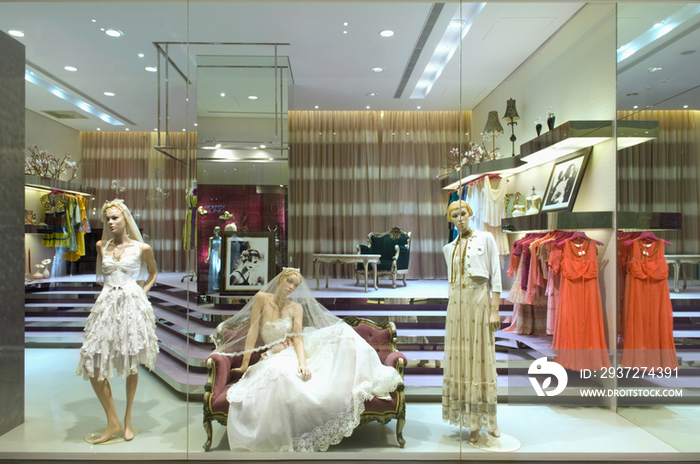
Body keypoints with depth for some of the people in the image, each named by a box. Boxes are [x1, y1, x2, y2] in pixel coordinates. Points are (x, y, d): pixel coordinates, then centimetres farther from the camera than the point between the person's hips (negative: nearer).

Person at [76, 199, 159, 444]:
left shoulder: (142, 248, 0)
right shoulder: (102, 246, 9)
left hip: (132, 304, -3)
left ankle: (127, 419, 23)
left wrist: (143, 290, 3)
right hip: (107, 304, 3)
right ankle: (113, 422, 10)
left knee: (131, 364, 6)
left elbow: (153, 272, 16)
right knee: (92, 364, -4)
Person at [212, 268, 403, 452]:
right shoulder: (262, 298, -4)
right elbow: (253, 331, -8)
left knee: (341, 333, -18)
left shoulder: (297, 307, 1)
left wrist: (302, 362, -29)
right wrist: (245, 364, -11)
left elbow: (297, 338, -11)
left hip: (299, 351, 3)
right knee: (281, 375, -42)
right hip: (277, 356, -2)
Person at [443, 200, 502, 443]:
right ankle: (472, 422, 11)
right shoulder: (449, 248, 14)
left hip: (479, 301, -4)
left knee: (481, 361, -1)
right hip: (456, 305, 4)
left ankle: (489, 419, 13)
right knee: (460, 360, 2)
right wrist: (451, 309, 14)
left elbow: (495, 276, -3)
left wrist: (494, 310, -10)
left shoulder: (485, 239, 1)